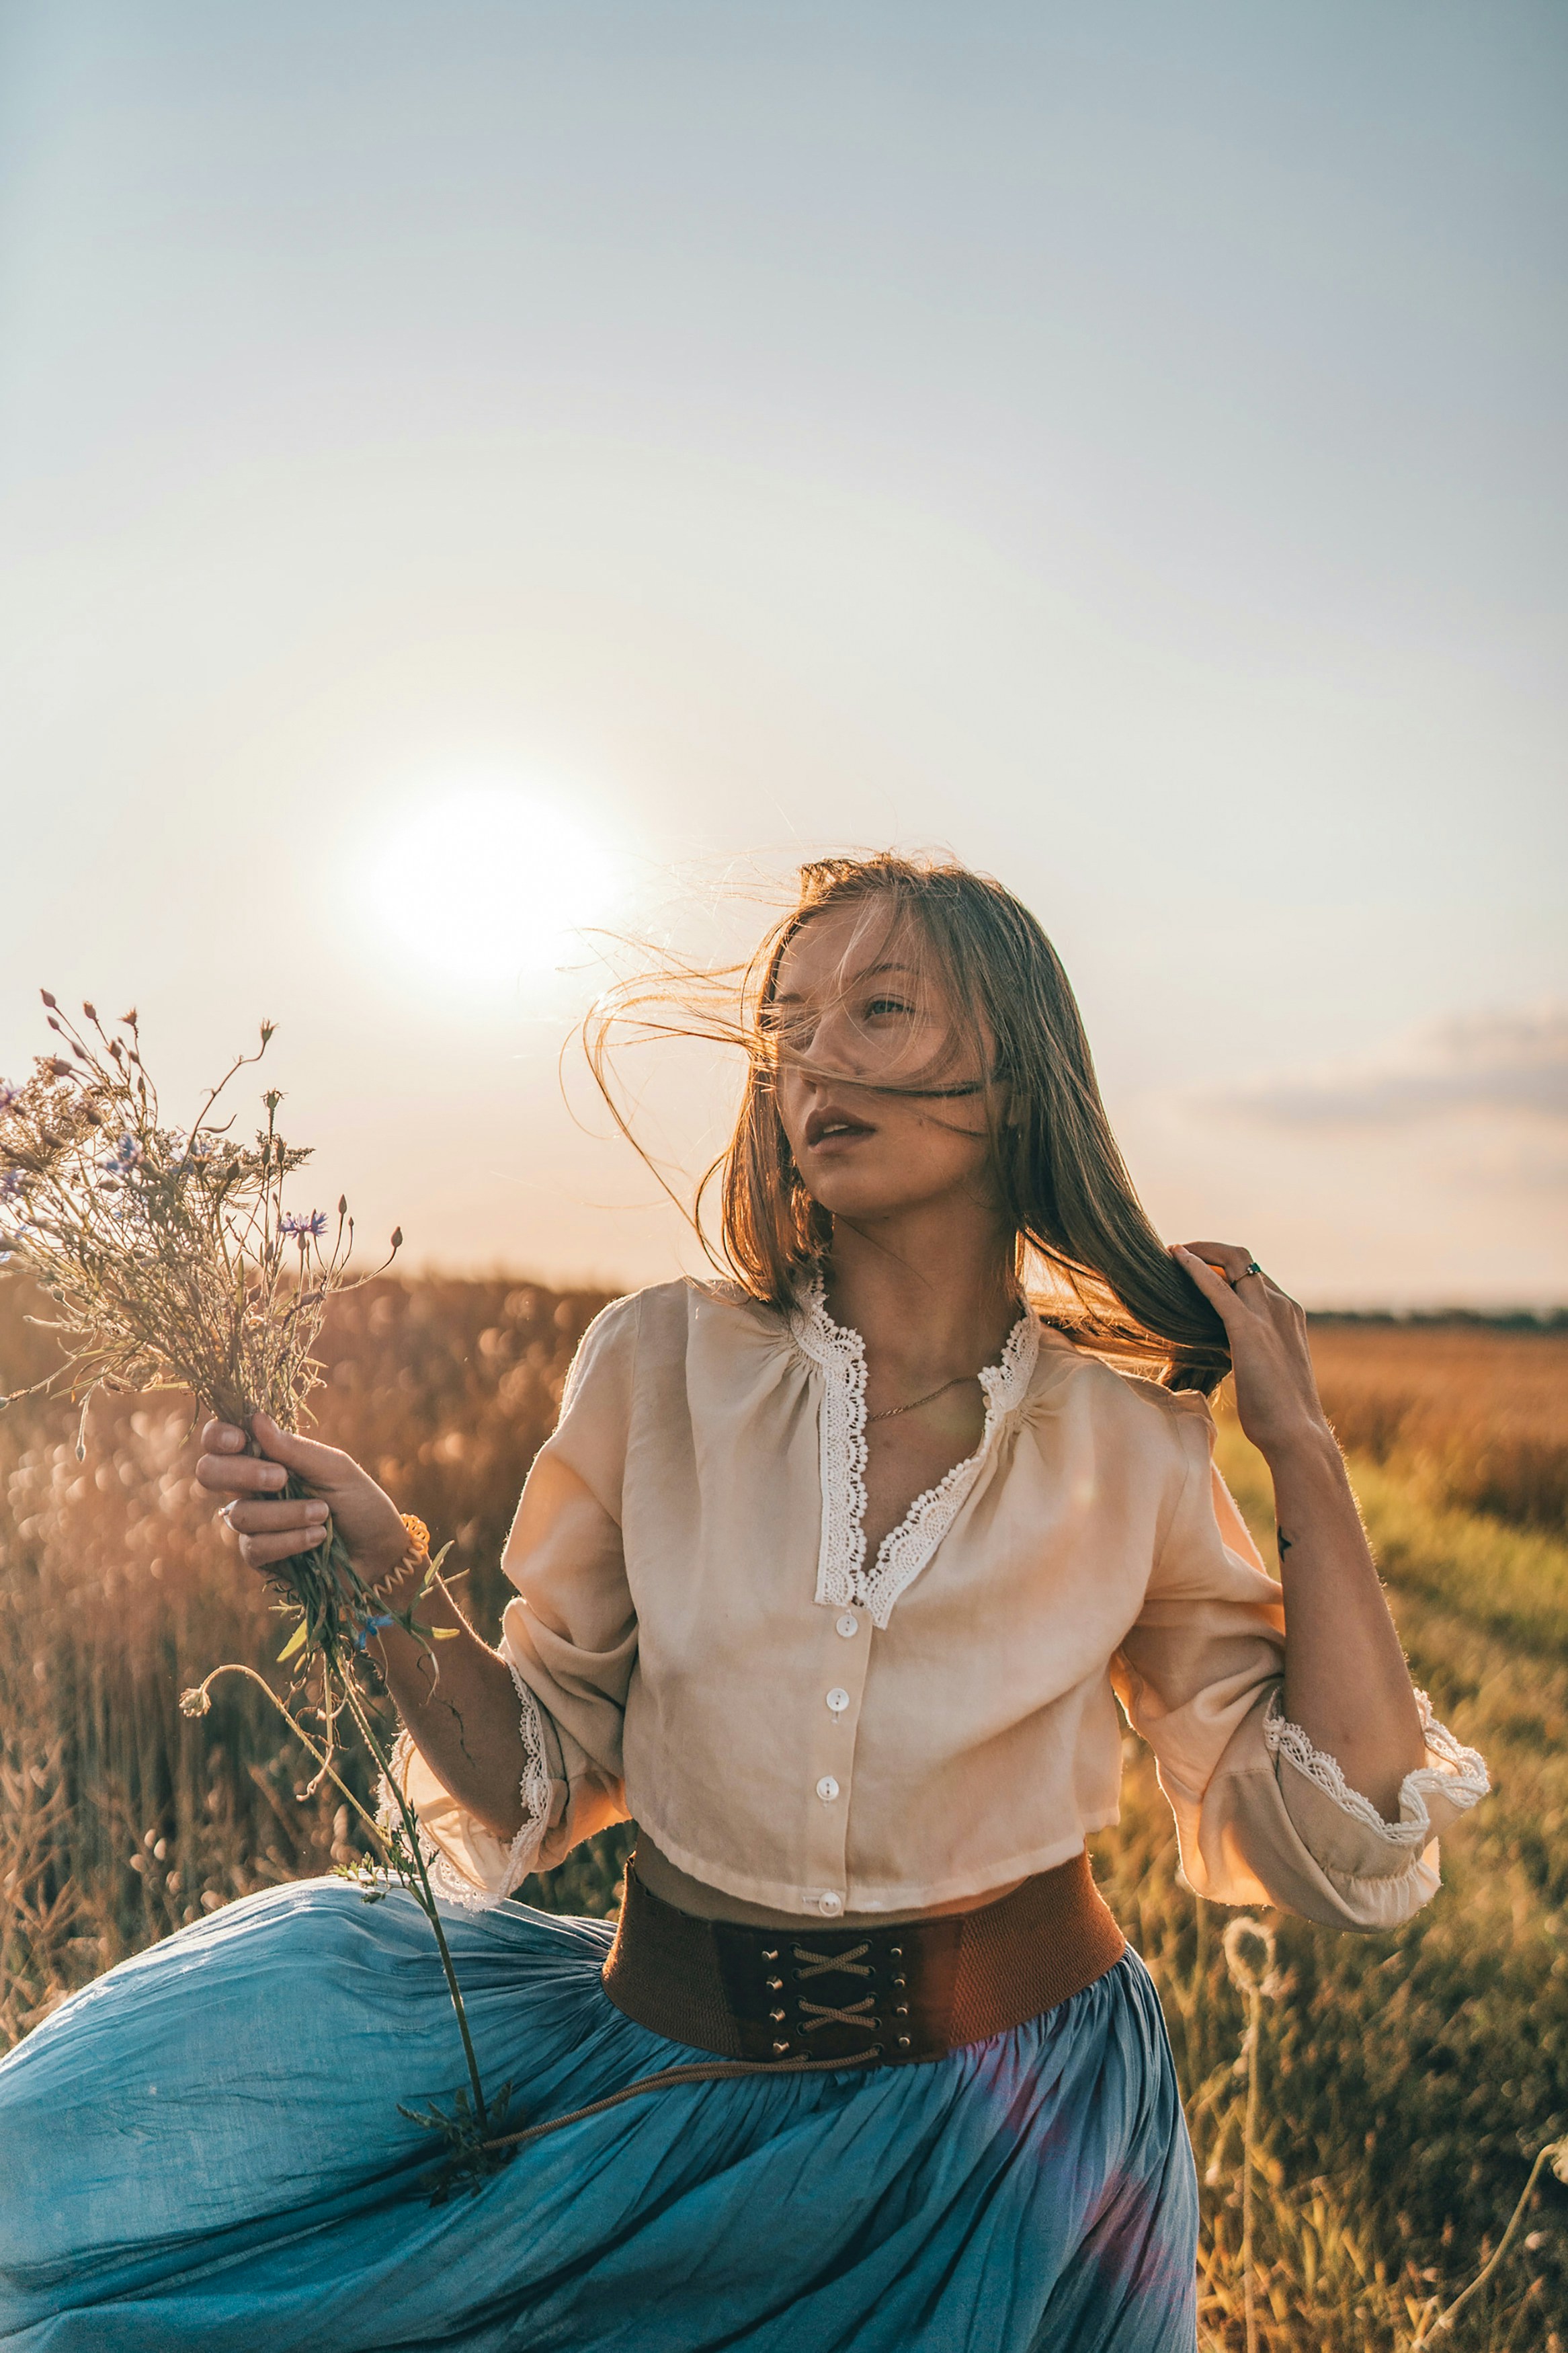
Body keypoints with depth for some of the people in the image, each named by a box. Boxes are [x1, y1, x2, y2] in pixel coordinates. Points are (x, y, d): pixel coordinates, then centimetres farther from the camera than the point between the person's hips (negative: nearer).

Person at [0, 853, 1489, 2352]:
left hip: (1011, 2111, -1)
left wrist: (1304, 1457, -11)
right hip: (677, 2064, 2)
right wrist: (386, 1585, -19)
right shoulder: (656, 1367, -10)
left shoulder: (1130, 1442, -9)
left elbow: (1340, 1847, -8)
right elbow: (541, 1780, -2)